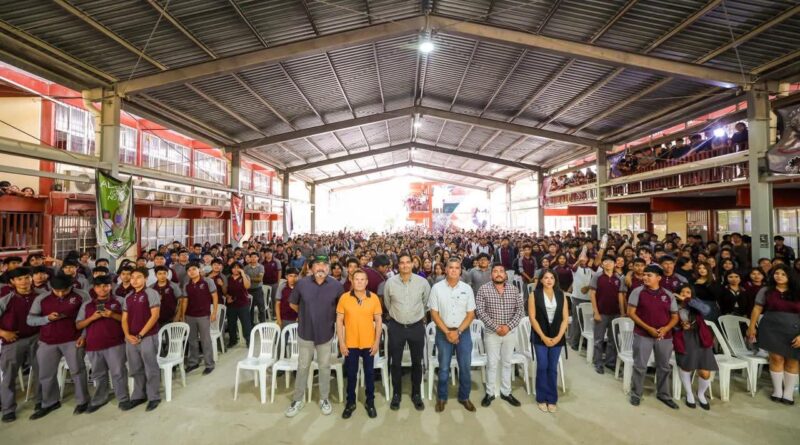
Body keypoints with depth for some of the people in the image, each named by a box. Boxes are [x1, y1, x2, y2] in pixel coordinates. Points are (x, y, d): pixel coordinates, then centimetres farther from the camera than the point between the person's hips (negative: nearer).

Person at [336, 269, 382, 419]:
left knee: (369, 373, 13)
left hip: (369, 343, 1)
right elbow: (339, 321, -3)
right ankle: (350, 402, 32)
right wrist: (341, 342, -6)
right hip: (350, 344, 0)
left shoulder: (374, 298, -6)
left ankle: (370, 401, 32)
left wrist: (377, 342, -4)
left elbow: (378, 321, 0)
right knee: (351, 374, 13)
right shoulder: (344, 298, -7)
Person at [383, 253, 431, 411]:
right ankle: (396, 394, 30)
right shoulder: (390, 282, -10)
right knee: (395, 362, 10)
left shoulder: (422, 282, -9)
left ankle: (416, 394, 32)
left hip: (417, 326, 0)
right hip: (396, 327, 0)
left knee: (417, 362, 13)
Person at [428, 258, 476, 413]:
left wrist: (458, 331, -10)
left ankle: (464, 397, 29)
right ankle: (441, 397, 28)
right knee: (444, 368, 9)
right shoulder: (437, 288, -7)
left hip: (463, 332, 1)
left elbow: (471, 314, 0)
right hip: (443, 332, -1)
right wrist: (447, 332, -11)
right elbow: (434, 314, -4)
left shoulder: (467, 288, -2)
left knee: (465, 367, 9)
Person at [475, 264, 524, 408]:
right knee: (492, 363, 6)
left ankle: (506, 392, 29)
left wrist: (509, 326, -13)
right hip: (491, 332, -3)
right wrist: (495, 327, -17)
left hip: (510, 332, 3)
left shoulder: (514, 289, -1)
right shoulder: (484, 289, -10)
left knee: (507, 363, 14)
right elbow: (480, 311, -12)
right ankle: (490, 393, 22)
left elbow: (520, 309, -1)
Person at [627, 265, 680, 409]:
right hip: (643, 335, -3)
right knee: (640, 365, 2)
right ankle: (636, 394, 18)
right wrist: (648, 328, -15)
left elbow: (675, 317, 7)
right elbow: (631, 313, -7)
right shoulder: (638, 292, -5)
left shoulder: (668, 295, 4)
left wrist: (666, 328, -12)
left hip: (665, 336, 3)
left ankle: (664, 395, 34)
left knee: (664, 366, 16)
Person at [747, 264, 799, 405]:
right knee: (777, 358, 2)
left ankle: (788, 393, 21)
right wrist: (752, 327, 4)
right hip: (772, 329, -1)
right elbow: (757, 309, 5)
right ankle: (777, 391, 16)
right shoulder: (766, 291, 2)